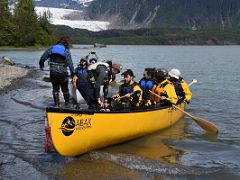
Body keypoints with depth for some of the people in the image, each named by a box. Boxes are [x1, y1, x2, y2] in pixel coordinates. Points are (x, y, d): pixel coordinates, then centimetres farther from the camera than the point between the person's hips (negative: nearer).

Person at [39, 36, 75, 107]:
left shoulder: (52, 48, 7)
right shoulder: (66, 50, 0)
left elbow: (43, 57, 6)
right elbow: (70, 62, -7)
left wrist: (41, 64, 21)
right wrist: (72, 72, -5)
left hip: (53, 72, 2)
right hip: (62, 72, -2)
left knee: (55, 88, 13)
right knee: (65, 89, 14)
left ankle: (57, 103, 11)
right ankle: (67, 102, 26)